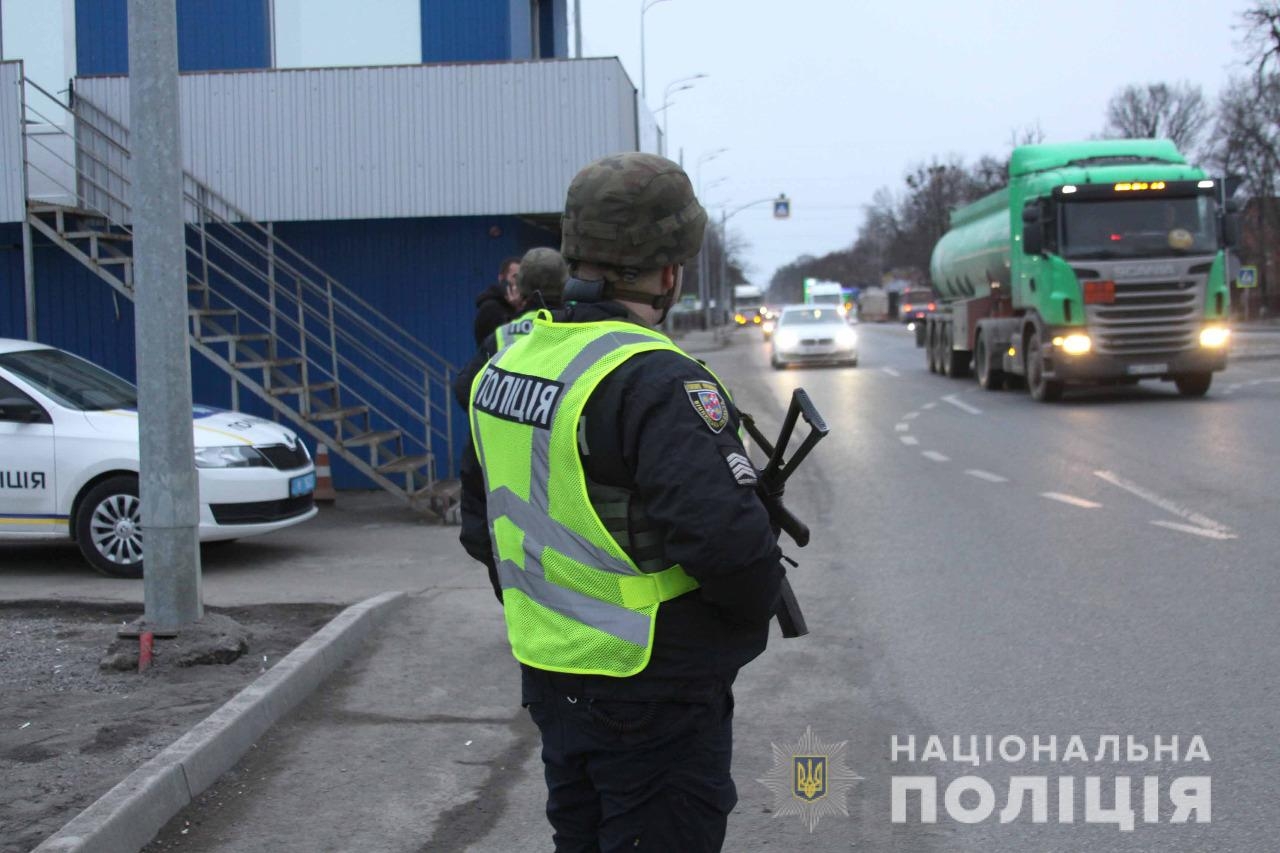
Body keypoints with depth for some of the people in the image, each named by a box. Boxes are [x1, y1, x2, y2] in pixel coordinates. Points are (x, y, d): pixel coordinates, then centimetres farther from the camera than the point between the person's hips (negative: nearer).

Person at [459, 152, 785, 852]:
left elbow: (481, 524, 14)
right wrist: (760, 604, -8)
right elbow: (731, 543, -29)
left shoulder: (507, 362, 5)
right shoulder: (657, 384, -22)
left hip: (548, 679, 8)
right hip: (654, 696, -8)